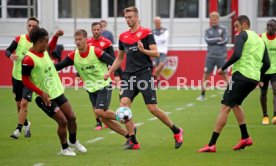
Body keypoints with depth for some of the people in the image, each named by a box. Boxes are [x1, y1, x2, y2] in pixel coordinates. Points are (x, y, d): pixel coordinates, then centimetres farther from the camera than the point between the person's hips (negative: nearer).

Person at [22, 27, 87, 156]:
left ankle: (73, 142, 35)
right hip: (46, 97, -8)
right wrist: (41, 93, -21)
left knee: (71, 117, 10)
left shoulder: (44, 51, 2)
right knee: (63, 121, -8)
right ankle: (64, 149, 14)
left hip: (57, 92, 8)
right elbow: (25, 80, -18)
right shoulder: (28, 59, -22)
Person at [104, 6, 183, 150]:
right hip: (128, 75, 5)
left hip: (144, 74, -5)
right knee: (124, 104, -13)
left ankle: (176, 131, 14)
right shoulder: (123, 36, 13)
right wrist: (109, 72, 14)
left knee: (152, 108, -7)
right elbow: (119, 58, 23)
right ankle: (133, 141, -6)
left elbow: (156, 53, -8)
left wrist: (143, 50, -25)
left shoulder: (146, 33, -2)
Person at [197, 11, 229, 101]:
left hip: (221, 56, -2)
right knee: (205, 75, -1)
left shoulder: (223, 29, 3)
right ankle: (202, 95, 5)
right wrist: (218, 39, -7)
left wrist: (213, 41, -6)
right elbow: (208, 40, -6)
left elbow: (225, 40, -8)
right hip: (210, 56, 2)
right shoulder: (208, 30, 9)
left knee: (225, 75, -1)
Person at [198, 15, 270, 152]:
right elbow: (267, 63, 17)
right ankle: (245, 138, 24)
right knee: (235, 104, 28)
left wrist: (223, 68, -8)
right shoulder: (260, 40, 20)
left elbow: (236, 55, -18)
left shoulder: (242, 35, -2)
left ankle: (212, 144, -14)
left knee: (225, 107, -9)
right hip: (254, 78, 8)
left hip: (241, 74, -8)